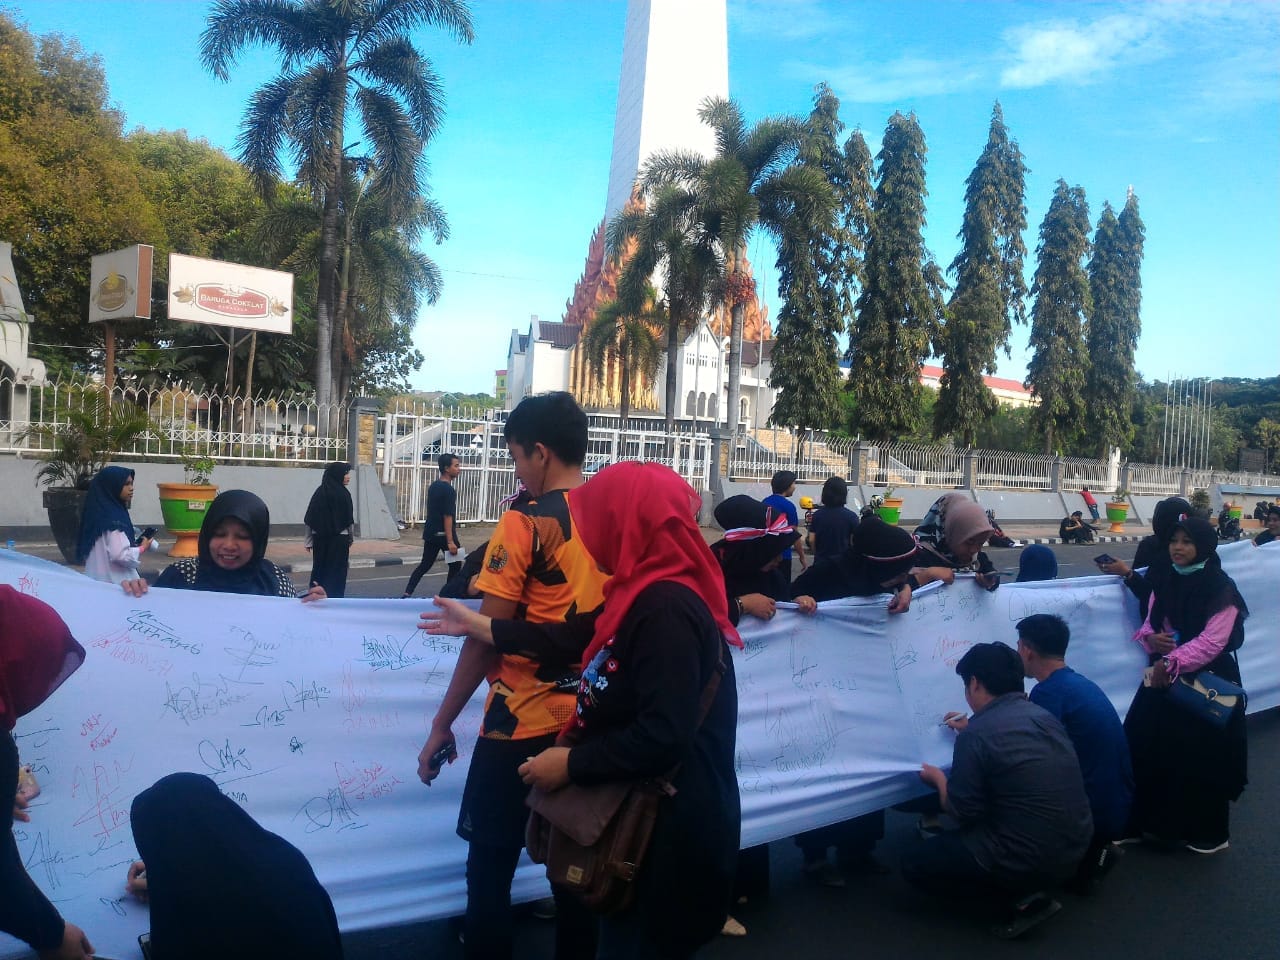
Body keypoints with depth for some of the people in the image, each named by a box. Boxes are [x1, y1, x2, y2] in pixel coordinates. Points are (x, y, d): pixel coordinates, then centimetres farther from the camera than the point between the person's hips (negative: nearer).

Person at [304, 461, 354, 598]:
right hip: (339, 539, -4)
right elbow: (349, 520, -8)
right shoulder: (344, 494, -12)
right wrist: (350, 539, 8)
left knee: (319, 569, 13)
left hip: (320, 538, 4)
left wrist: (309, 541, 6)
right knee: (337, 571, 4)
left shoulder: (319, 492, 0)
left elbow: (309, 520, 0)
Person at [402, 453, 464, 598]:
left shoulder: (433, 486, 11)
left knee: (425, 565, 11)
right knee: (455, 565, 5)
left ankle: (407, 594, 2)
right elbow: (447, 517, -21)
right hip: (444, 534, -8)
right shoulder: (448, 490, -16)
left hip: (430, 533, 8)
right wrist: (451, 541, -22)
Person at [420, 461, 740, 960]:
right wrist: (475, 625, 20)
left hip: (670, 826, -9)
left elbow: (664, 738, -31)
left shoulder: (666, 609, -27)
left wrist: (572, 763, -18)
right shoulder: (647, 593, 5)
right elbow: (572, 637, 14)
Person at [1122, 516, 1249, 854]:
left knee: (1202, 757, 2)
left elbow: (1211, 641, -19)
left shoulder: (1220, 589, -11)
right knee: (1147, 747, 4)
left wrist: (1172, 664, -24)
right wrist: (1150, 638, -10)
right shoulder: (1164, 580, 7)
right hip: (1164, 675, 6)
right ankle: (1150, 821, 18)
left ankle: (1209, 832, 19)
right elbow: (1150, 622, 13)